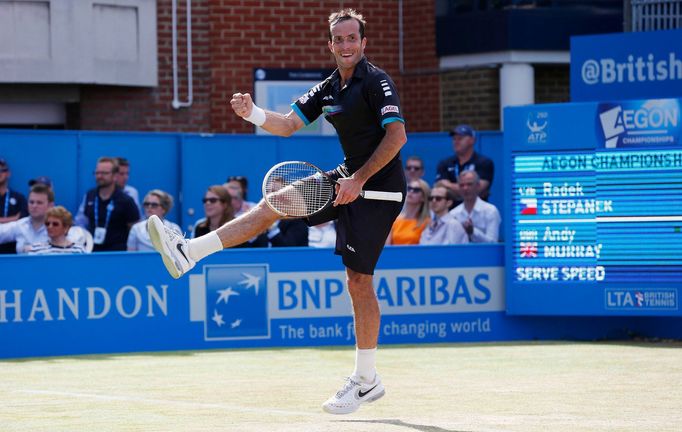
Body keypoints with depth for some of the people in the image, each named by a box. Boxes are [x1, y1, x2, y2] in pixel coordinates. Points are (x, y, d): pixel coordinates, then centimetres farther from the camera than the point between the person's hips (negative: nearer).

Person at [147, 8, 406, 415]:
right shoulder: (328, 89, 11)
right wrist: (253, 113, -7)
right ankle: (188, 252, 4)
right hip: (349, 178, 8)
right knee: (272, 205, 3)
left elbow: (397, 135, -23)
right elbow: (289, 124, 13)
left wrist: (359, 179, -24)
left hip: (378, 186, -8)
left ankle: (366, 381, 0)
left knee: (359, 279, -7)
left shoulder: (377, 81, -14)